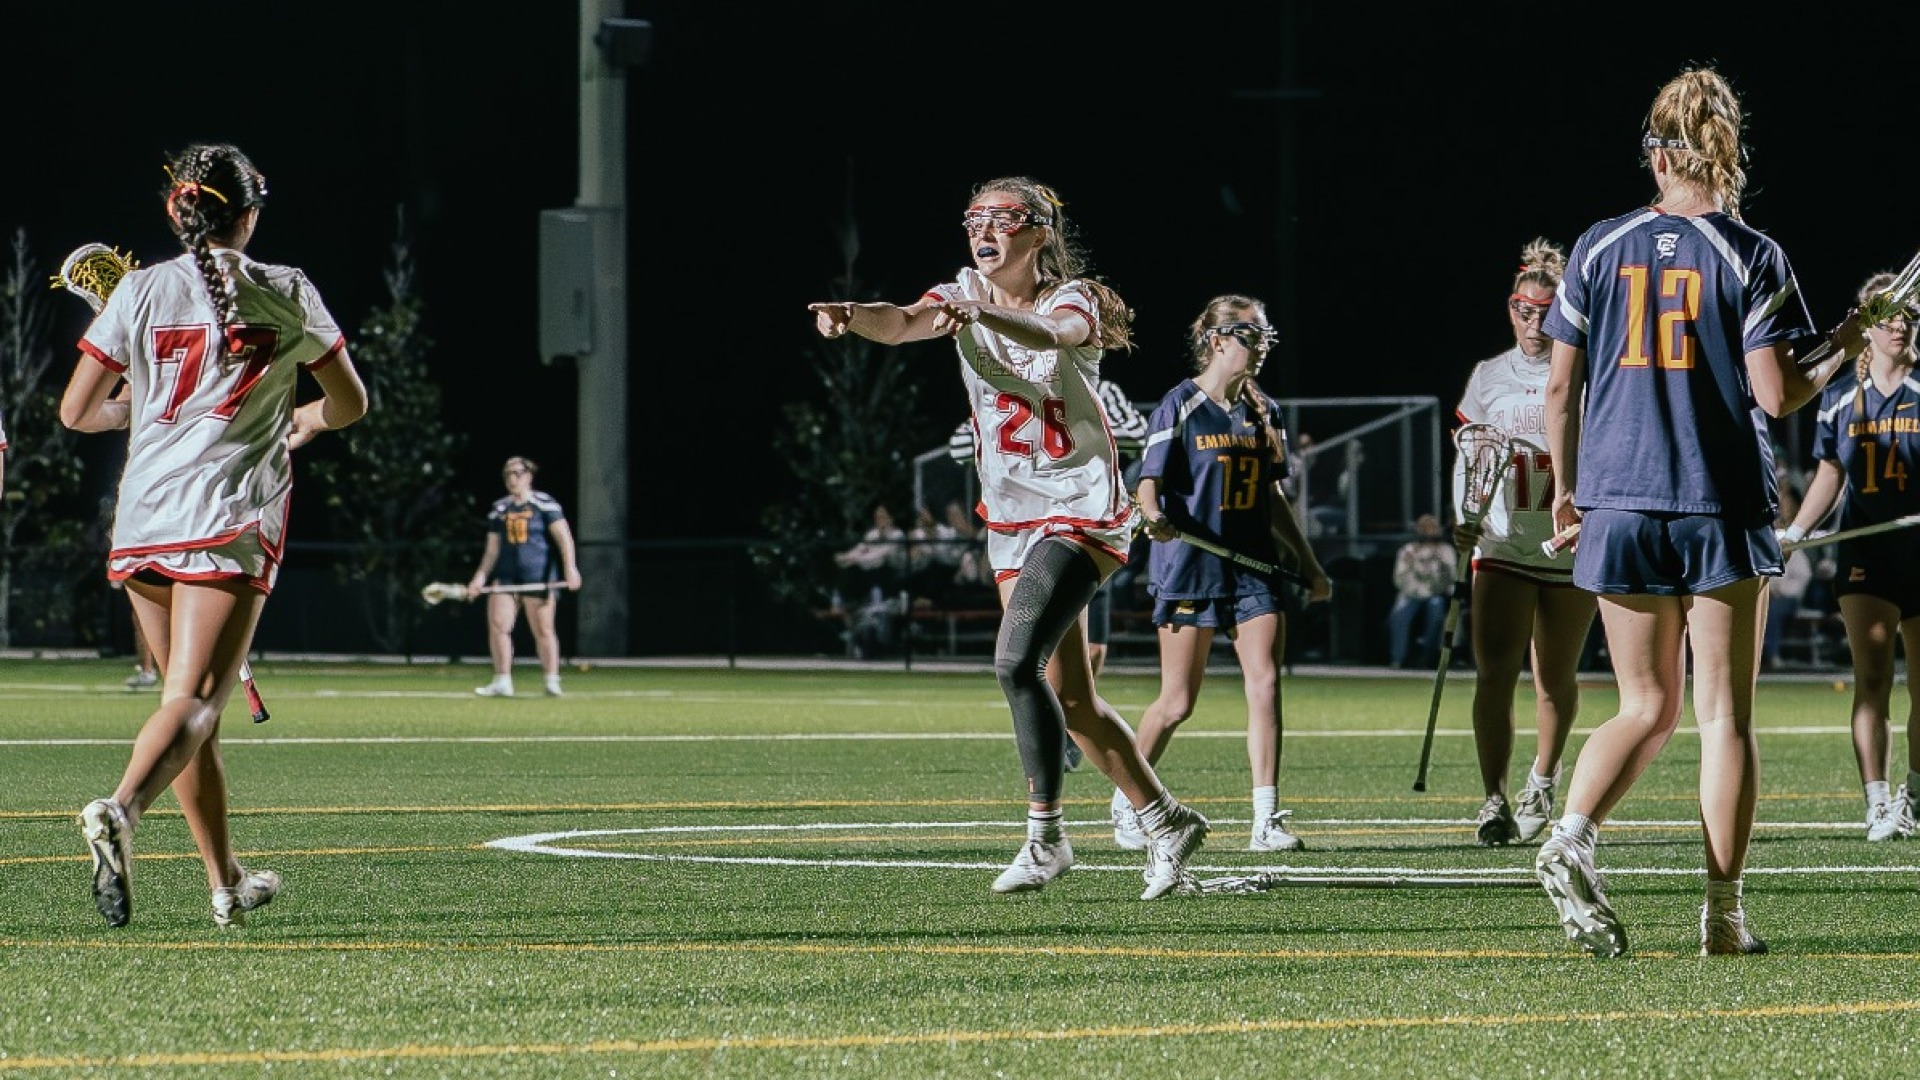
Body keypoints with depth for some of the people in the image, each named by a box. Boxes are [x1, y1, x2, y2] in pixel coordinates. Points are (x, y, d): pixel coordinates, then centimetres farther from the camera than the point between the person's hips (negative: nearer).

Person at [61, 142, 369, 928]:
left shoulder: (140, 291, 4)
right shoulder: (288, 295, 3)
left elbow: (76, 413, 5)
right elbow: (349, 403, 14)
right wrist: (299, 423, 35)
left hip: (143, 522, 3)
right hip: (232, 522, -3)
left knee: (189, 698, 15)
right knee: (194, 701, -11)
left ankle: (227, 883, 21)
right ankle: (120, 810, -39)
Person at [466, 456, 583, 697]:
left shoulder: (544, 504, -1)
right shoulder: (499, 508, 14)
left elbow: (564, 537, -7)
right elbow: (492, 548, 18)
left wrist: (570, 568, -17)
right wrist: (481, 576, 9)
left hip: (539, 576, -4)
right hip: (506, 576, 4)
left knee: (542, 630, 0)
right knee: (497, 624, -8)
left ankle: (552, 682, 10)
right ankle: (502, 682, -4)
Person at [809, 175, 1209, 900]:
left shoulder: (1073, 298, -9)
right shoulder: (963, 298, 4)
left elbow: (1050, 333, -34)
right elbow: (901, 324, -16)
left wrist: (980, 312, -54)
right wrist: (850, 316, -40)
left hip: (1080, 509, -6)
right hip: (1010, 519, 6)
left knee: (1016, 661, -22)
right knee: (1071, 702, 8)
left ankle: (1045, 836, -14)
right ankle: (1166, 821, 23)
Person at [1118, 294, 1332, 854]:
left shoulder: (1263, 410, 13)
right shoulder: (1180, 407, -4)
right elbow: (1149, 482, -9)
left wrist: (1309, 565, 21)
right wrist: (1153, 514, -32)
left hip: (1255, 566, 5)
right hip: (1190, 567, -5)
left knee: (1265, 682, -10)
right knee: (1178, 702, -1)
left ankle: (1267, 821, -11)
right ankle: (1125, 804, 20)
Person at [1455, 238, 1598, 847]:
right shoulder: (1489, 378, 6)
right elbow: (1466, 459, 11)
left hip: (1572, 547, -1)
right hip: (1503, 545, 1)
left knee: (1555, 680, 9)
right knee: (1494, 673, -14)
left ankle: (1543, 780, 34)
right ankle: (1494, 800, -15)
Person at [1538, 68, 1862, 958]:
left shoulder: (1599, 249, 3)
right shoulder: (1753, 258, -5)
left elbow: (1560, 386, 5)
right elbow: (1777, 395, -10)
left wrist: (1565, 486, 18)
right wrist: (1839, 353, 9)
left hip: (1620, 506, 3)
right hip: (1724, 511, -3)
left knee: (1647, 709, 12)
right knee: (1725, 715, 5)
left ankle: (1569, 841, -12)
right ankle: (1723, 912, 4)